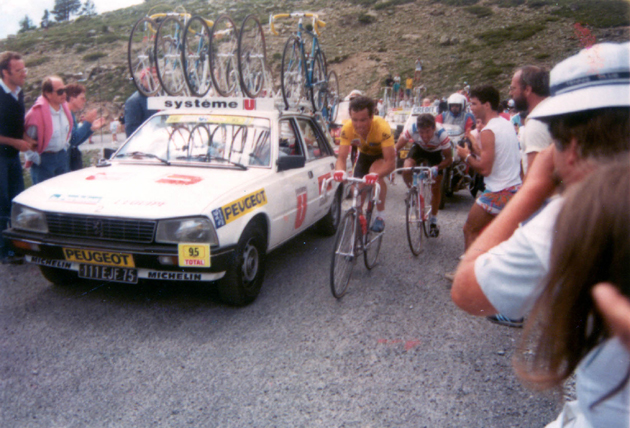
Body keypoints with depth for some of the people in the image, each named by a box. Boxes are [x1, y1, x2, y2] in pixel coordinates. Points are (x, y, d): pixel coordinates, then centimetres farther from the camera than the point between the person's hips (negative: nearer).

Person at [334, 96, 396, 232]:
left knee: (375, 173, -34)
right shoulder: (347, 129, -31)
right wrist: (340, 171, -53)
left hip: (383, 154, -4)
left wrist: (376, 175, -62)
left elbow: (391, 161, -43)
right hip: (365, 153, 4)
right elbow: (341, 157, -30)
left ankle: (381, 216, -16)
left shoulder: (382, 128, -41)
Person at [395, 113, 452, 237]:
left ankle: (433, 221, 20)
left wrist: (436, 168, -44)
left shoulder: (442, 134, -39)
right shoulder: (411, 128, -37)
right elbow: (398, 146, -23)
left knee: (435, 188, 0)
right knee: (406, 170, -29)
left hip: (436, 152, -1)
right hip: (419, 148, 1)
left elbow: (449, 158, -26)